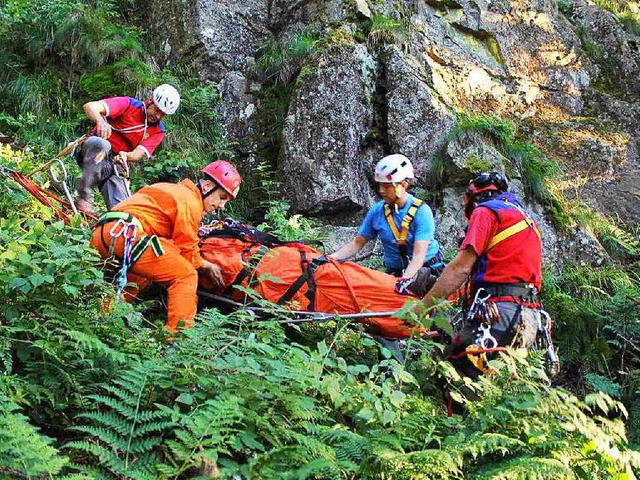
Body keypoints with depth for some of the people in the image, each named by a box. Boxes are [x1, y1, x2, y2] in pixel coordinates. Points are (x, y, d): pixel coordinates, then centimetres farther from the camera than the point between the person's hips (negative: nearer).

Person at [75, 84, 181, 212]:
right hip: (94, 152, -3)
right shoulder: (129, 104, -10)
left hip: (115, 167, 3)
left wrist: (125, 156, -39)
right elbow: (90, 106, -24)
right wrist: (100, 121, -48)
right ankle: (83, 196, -29)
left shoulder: (158, 131, 0)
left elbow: (138, 155, -14)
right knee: (101, 144, -39)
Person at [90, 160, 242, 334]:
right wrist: (205, 266, 19)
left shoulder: (176, 190, 29)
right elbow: (187, 250, 2)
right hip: (126, 234, -10)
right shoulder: (191, 202, -1)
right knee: (186, 276, -8)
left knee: (139, 277, 37)